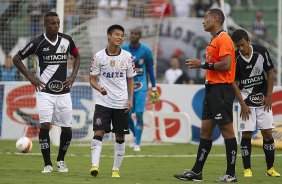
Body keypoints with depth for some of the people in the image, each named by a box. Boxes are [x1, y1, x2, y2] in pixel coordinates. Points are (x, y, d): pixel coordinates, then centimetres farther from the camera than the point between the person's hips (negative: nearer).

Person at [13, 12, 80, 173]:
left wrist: (73, 76, 7)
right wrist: (31, 78, -6)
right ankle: (48, 164, -7)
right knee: (45, 125, -17)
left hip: (63, 91, 3)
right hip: (45, 92, -3)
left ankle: (61, 160, 25)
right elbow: (17, 59, 1)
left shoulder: (67, 40, 1)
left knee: (67, 129, 2)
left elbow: (77, 56, 21)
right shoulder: (38, 43, -8)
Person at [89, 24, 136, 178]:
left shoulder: (127, 56, 2)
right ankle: (95, 165, -18)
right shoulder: (99, 56, -3)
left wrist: (130, 99, 1)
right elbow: (92, 79, 1)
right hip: (103, 102, -2)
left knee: (120, 136, 4)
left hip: (121, 103, 2)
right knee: (98, 132, -14)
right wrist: (99, 88, -20)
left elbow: (130, 79, 11)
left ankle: (116, 169, 13)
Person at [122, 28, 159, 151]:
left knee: (139, 114, -9)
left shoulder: (145, 51, -3)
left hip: (140, 86, -2)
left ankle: (137, 144, -3)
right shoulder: (123, 50, -1)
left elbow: (150, 70, 5)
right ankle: (135, 134, 30)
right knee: (126, 115, 1)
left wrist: (154, 88, 6)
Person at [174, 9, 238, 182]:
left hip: (222, 90, -10)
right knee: (205, 130, 10)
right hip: (212, 88, 10)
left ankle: (231, 174, -2)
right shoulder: (214, 40, 19)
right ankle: (196, 172, 13)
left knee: (227, 129, -6)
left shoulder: (223, 39, -12)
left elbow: (226, 65, -21)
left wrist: (203, 65, -15)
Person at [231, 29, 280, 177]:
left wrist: (268, 96, -2)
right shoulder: (234, 58, -10)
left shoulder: (261, 51, -7)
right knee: (246, 134, -5)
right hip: (245, 100, -1)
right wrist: (242, 104, -8)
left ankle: (270, 168, 9)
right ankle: (247, 169, 3)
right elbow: (234, 82, -4)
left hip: (262, 99, 1)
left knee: (267, 132, -1)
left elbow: (270, 72, 2)